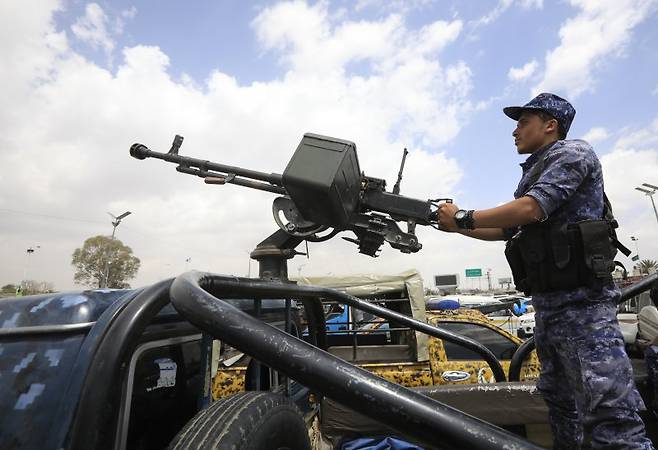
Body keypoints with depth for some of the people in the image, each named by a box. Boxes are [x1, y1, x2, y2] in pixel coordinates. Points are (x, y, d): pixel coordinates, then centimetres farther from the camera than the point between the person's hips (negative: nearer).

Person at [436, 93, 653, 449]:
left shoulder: (572, 153, -3)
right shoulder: (532, 174, 22)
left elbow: (530, 209, -19)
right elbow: (508, 231, 26)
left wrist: (464, 217, -10)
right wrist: (458, 227, 18)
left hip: (581, 304, -9)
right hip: (546, 305, 9)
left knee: (612, 421, -9)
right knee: (561, 406, 20)